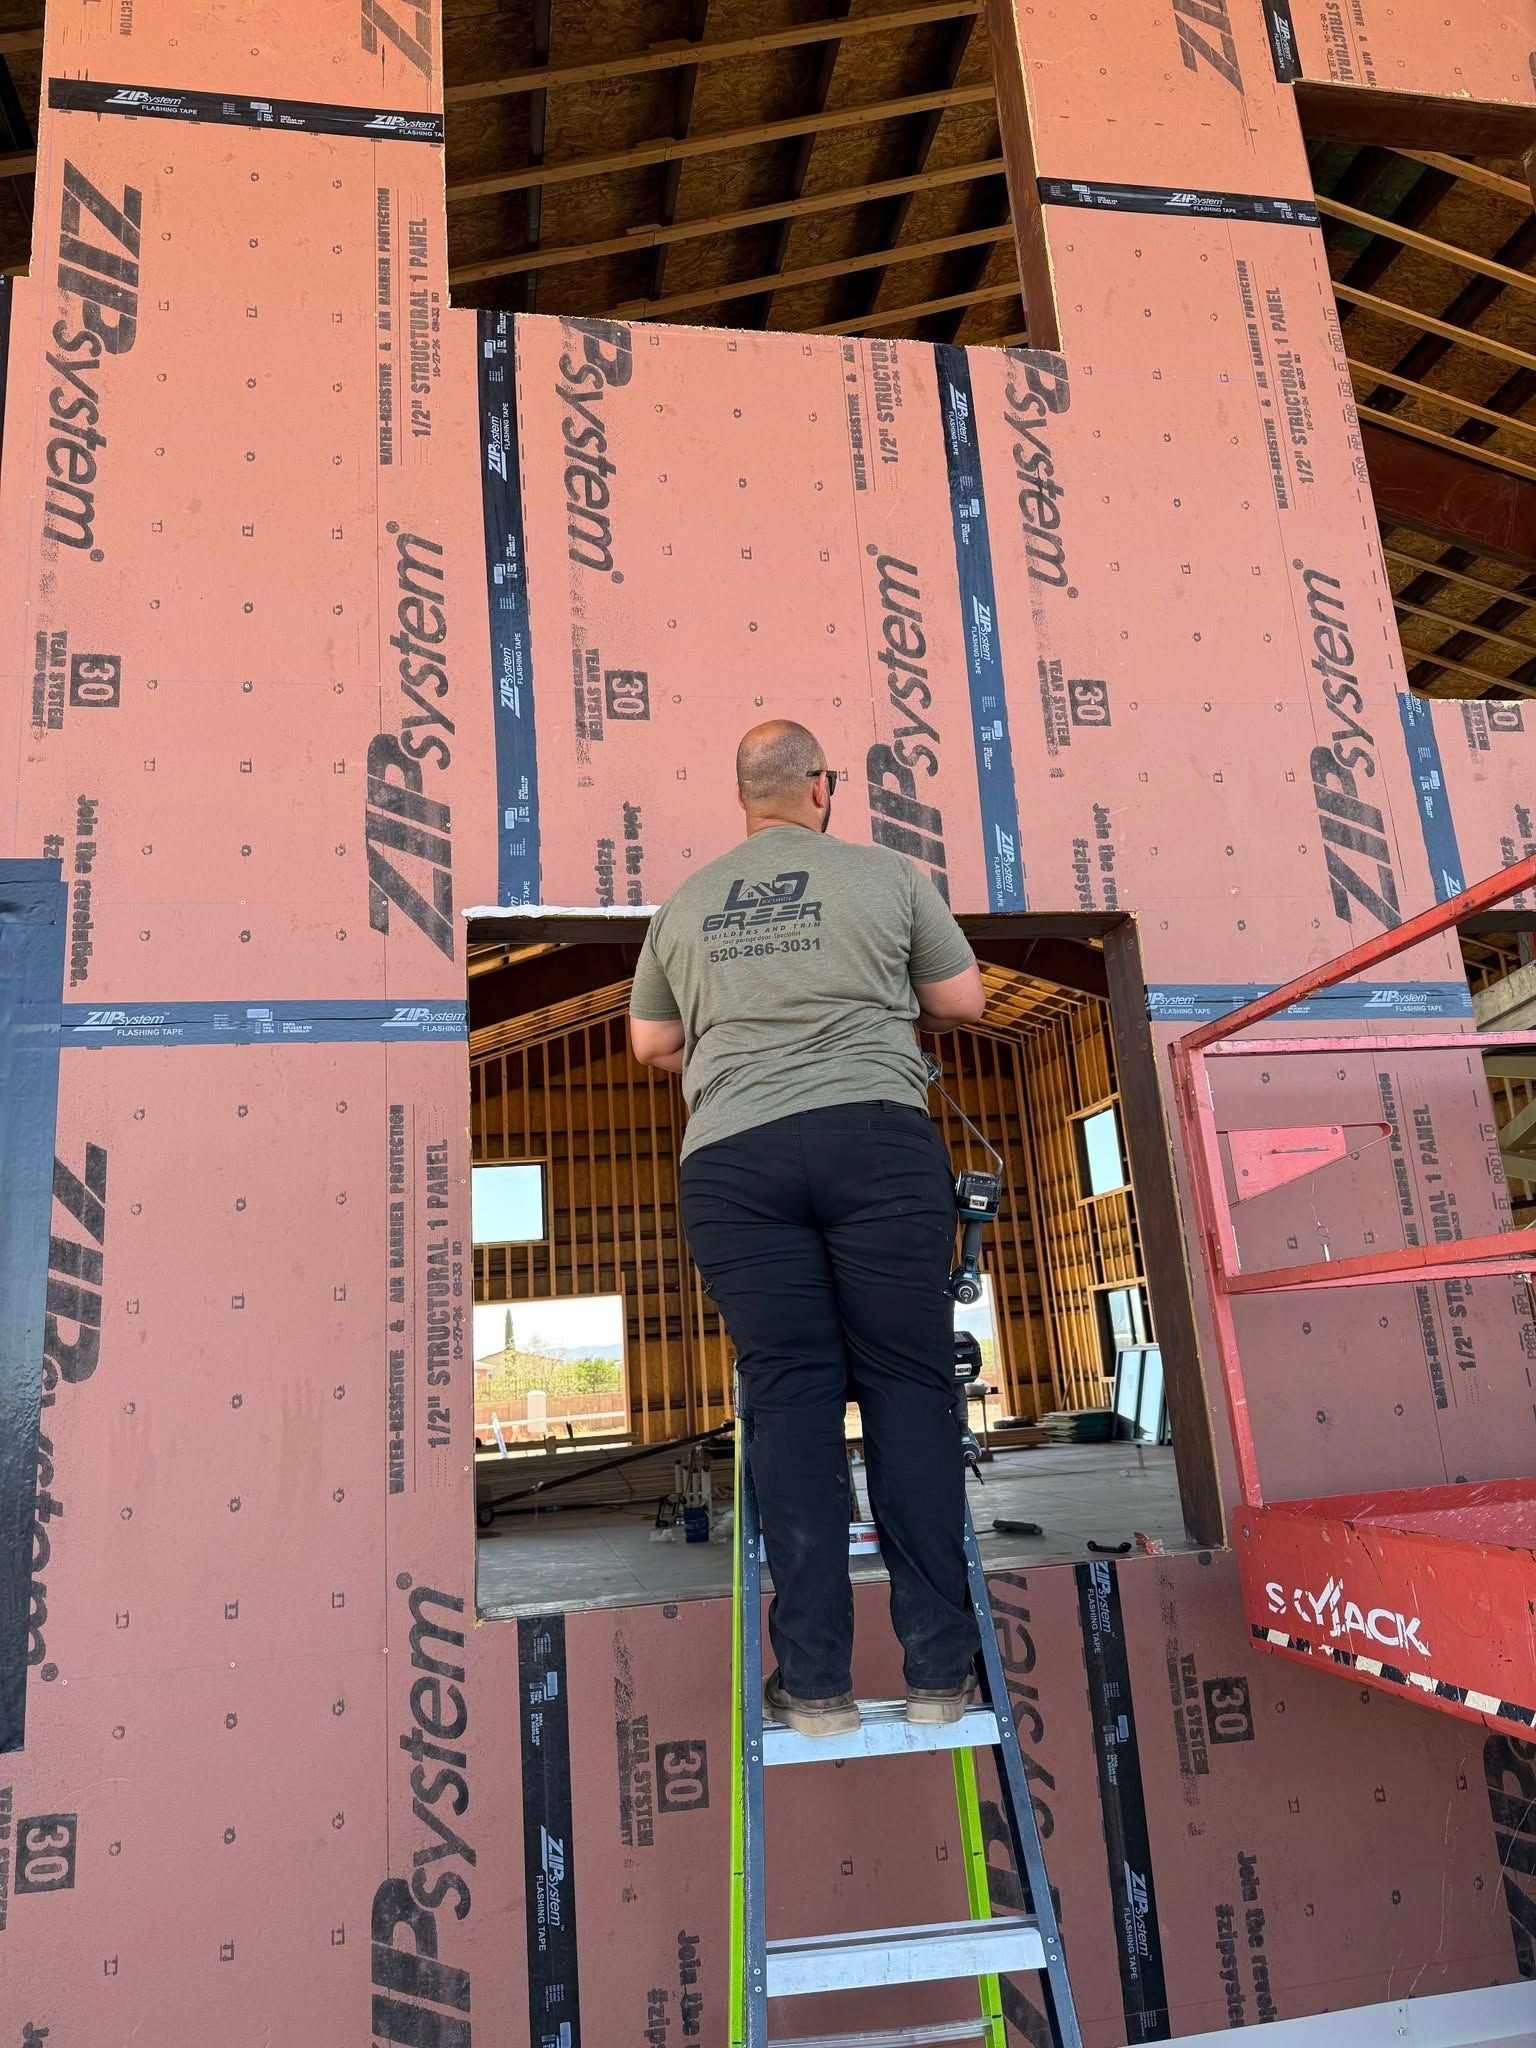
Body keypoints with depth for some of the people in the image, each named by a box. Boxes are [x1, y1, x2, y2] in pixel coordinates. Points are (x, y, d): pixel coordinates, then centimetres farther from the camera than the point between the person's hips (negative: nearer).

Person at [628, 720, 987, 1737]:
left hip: (732, 1157, 2)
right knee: (908, 1384, 3)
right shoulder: (887, 874, 10)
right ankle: (939, 1670, 6)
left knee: (789, 1396, 4)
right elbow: (965, 1002, 16)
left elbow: (652, 1045, 25)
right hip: (879, 1137, -2)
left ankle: (814, 1681, 5)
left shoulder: (685, 904, 18)